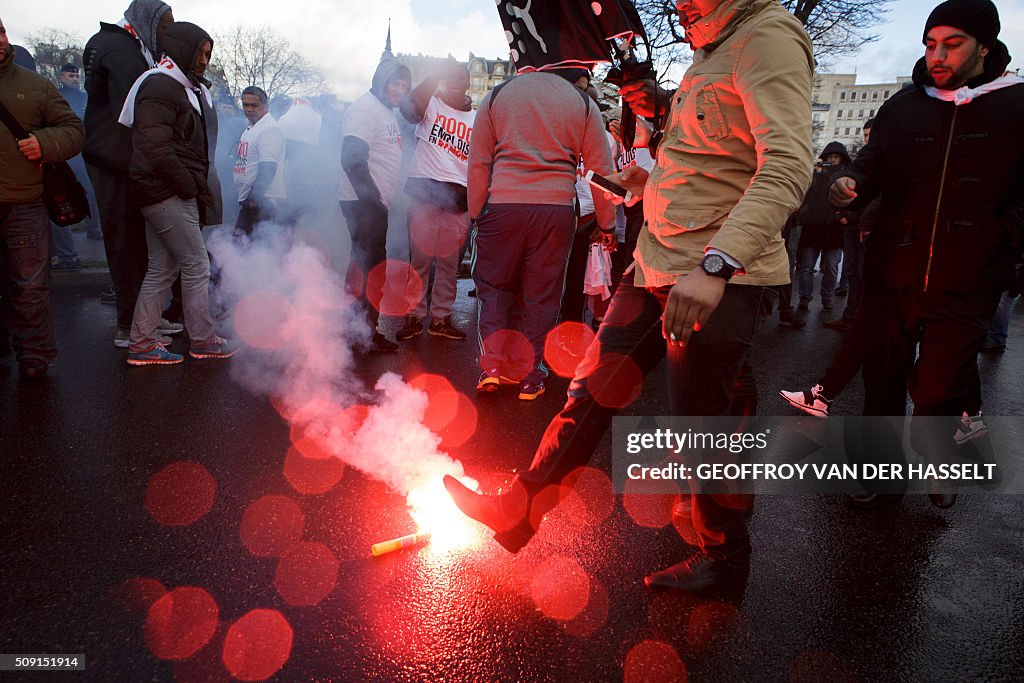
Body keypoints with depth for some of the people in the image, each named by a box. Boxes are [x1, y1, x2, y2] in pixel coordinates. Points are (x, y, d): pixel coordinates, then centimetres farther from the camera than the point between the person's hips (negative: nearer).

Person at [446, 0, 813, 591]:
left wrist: (716, 264, -34)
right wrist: (663, 109, 13)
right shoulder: (713, 49, 19)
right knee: (592, 389, 10)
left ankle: (726, 558, 25)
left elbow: (788, 164, -23)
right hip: (659, 266, 9)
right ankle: (517, 512, 22)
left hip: (719, 281, -9)